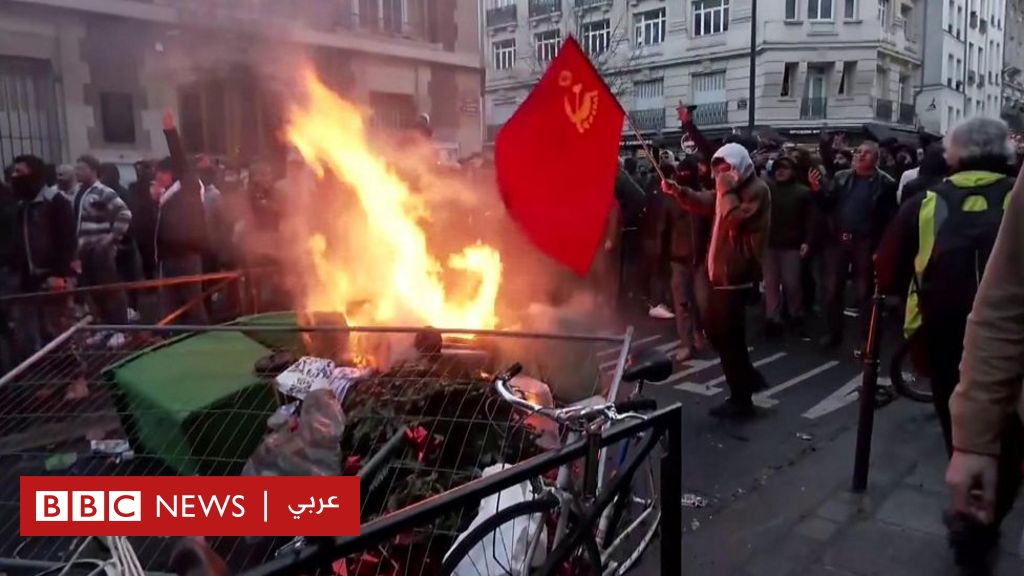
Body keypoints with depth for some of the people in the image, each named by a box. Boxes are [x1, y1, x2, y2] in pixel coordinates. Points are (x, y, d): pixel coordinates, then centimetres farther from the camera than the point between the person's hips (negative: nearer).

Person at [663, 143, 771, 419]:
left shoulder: (757, 190, -12)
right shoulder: (733, 189, 17)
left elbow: (736, 218, -25)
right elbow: (704, 203, 18)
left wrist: (727, 191, -17)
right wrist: (678, 191, 3)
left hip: (737, 274, -10)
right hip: (723, 271, 10)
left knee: (728, 336, -4)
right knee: (716, 329, 16)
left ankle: (741, 399, 9)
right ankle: (749, 377, 30)